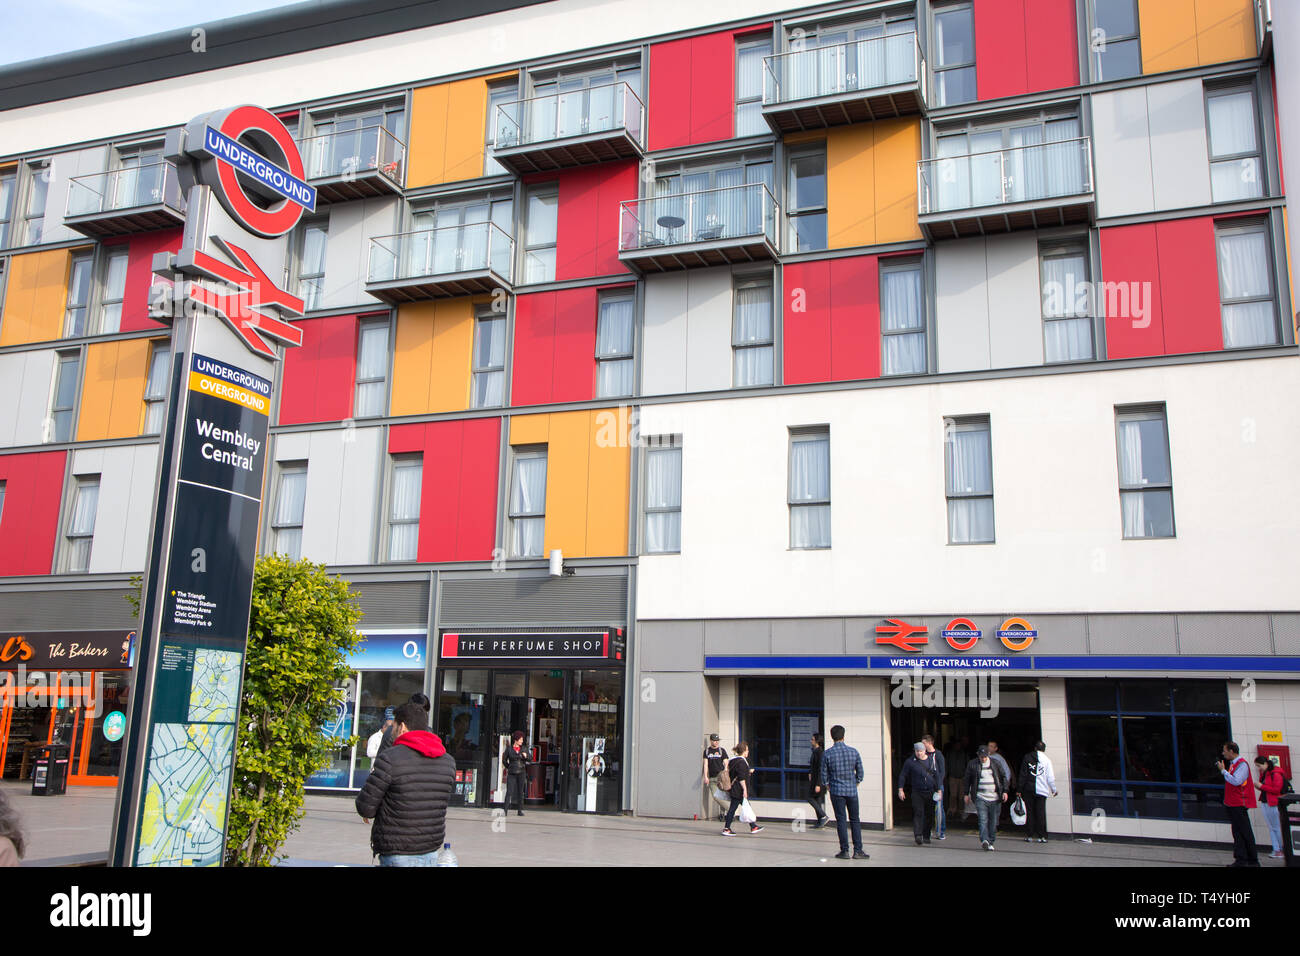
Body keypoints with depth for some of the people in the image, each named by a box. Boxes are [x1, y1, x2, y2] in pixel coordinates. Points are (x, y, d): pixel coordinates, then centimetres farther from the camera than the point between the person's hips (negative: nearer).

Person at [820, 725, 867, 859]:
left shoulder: (827, 754, -8)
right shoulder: (854, 752, -2)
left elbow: (823, 774, -3)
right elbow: (860, 773, 4)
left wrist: (827, 786, 15)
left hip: (836, 791, -1)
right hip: (852, 791, 1)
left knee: (841, 820, 4)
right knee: (855, 820, 9)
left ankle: (844, 851, 4)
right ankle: (857, 850, 5)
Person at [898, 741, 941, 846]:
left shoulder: (931, 760, 6)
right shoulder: (910, 761, -2)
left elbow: (937, 775, 14)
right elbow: (902, 775, 2)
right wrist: (900, 790, -4)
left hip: (930, 792, 3)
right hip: (917, 792, -3)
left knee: (929, 815, 7)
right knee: (918, 813, -16)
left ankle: (926, 836, 19)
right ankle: (918, 835, -22)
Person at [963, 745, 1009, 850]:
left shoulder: (995, 763, 6)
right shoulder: (972, 764, 2)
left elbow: (1003, 777, 12)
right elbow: (967, 780, 10)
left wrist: (1004, 791, 4)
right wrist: (967, 794, 7)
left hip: (995, 798, 2)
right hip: (980, 797, -2)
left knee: (993, 821, 5)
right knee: (983, 820, -14)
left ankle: (991, 842, 14)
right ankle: (984, 840, -22)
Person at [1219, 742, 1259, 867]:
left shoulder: (1242, 764, -11)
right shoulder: (1232, 764, 16)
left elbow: (1236, 781, -23)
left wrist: (1223, 771, -16)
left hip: (1239, 804, -9)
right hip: (1231, 804, 9)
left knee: (1245, 833, -3)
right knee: (1237, 833, 8)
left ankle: (1253, 861, 3)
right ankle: (1240, 860, 11)